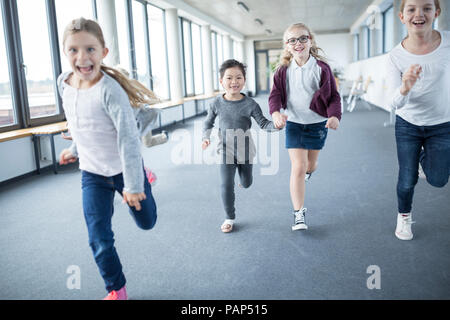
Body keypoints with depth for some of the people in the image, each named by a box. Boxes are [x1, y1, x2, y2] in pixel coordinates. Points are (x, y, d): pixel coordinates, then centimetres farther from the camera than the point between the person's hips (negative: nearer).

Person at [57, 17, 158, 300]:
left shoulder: (109, 90, -27)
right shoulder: (64, 83, -7)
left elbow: (128, 138, -28)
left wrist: (133, 184, -28)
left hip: (125, 169, -4)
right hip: (92, 174, 4)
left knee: (147, 222, 18)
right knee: (99, 240, 1)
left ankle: (143, 183, 49)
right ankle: (116, 290, 23)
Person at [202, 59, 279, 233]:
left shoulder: (250, 104, -15)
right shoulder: (217, 103, -10)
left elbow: (263, 123, -12)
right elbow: (208, 122, 6)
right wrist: (206, 138, -11)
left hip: (245, 150, 0)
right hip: (226, 150, 0)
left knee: (246, 183, 18)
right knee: (226, 186, -6)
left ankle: (243, 173, 58)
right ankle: (229, 218, 13)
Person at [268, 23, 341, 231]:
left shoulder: (321, 68, -9)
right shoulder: (283, 71, -4)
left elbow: (333, 96, -7)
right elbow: (275, 94, -7)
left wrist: (334, 115, -26)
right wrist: (276, 112, -28)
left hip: (317, 123, 1)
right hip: (293, 123, 0)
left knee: (311, 164, 17)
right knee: (297, 167, -8)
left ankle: (308, 172, 59)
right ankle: (299, 214, -1)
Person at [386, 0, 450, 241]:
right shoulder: (396, 56, -17)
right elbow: (395, 103, -22)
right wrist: (405, 88, -42)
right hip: (407, 124, -1)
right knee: (407, 181, 2)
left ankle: (423, 157, 36)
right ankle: (404, 216, 31)